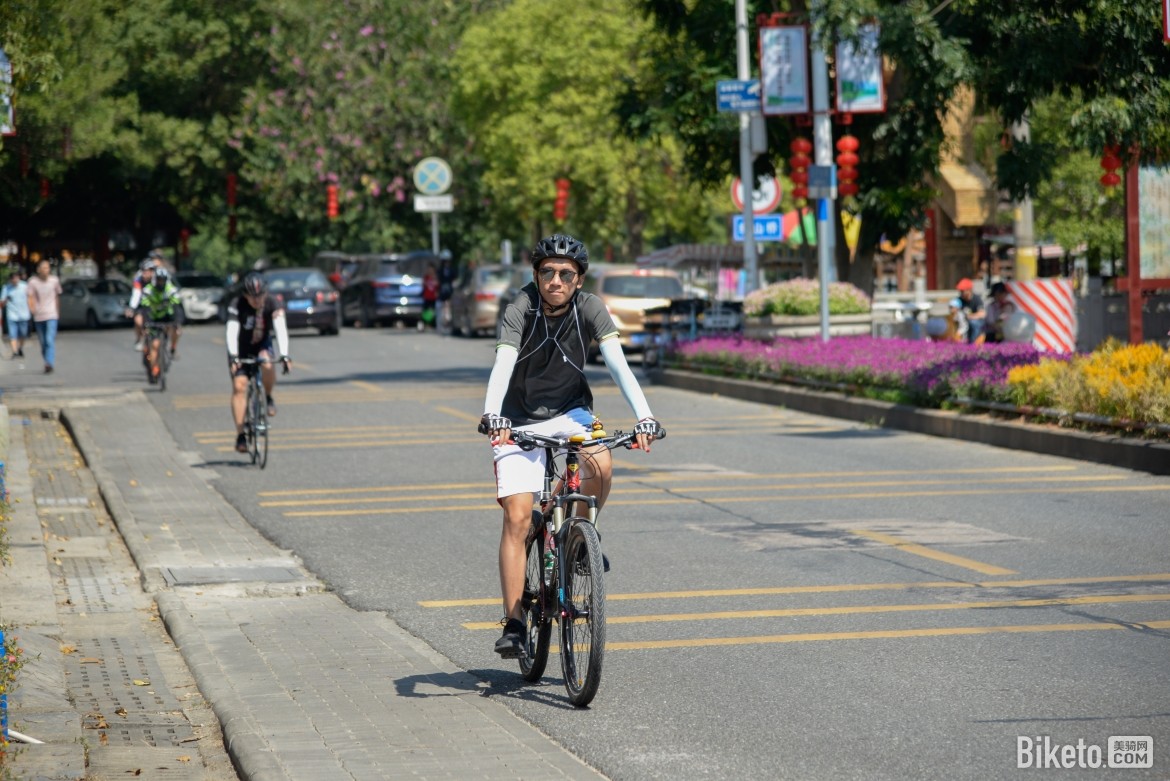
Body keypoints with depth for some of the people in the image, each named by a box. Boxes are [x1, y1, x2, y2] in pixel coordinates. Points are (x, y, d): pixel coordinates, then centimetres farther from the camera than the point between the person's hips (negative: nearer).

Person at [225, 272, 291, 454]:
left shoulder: (272, 305, -21)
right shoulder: (237, 306, -24)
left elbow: (281, 329, -31)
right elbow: (232, 332, -34)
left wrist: (284, 355, -44)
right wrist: (233, 357, -48)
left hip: (262, 345, 1)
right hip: (241, 349, 0)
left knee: (267, 365, -34)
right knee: (239, 386, -15)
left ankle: (268, 398, -4)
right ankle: (240, 435, -12)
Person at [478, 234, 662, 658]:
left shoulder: (589, 308, -16)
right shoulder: (520, 310, -21)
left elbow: (618, 364, -25)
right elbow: (502, 366, -33)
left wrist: (644, 416, -38)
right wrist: (492, 416, -51)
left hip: (569, 411, 1)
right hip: (520, 419, -1)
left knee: (600, 466, -29)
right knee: (517, 518, -11)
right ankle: (513, 623, -5)